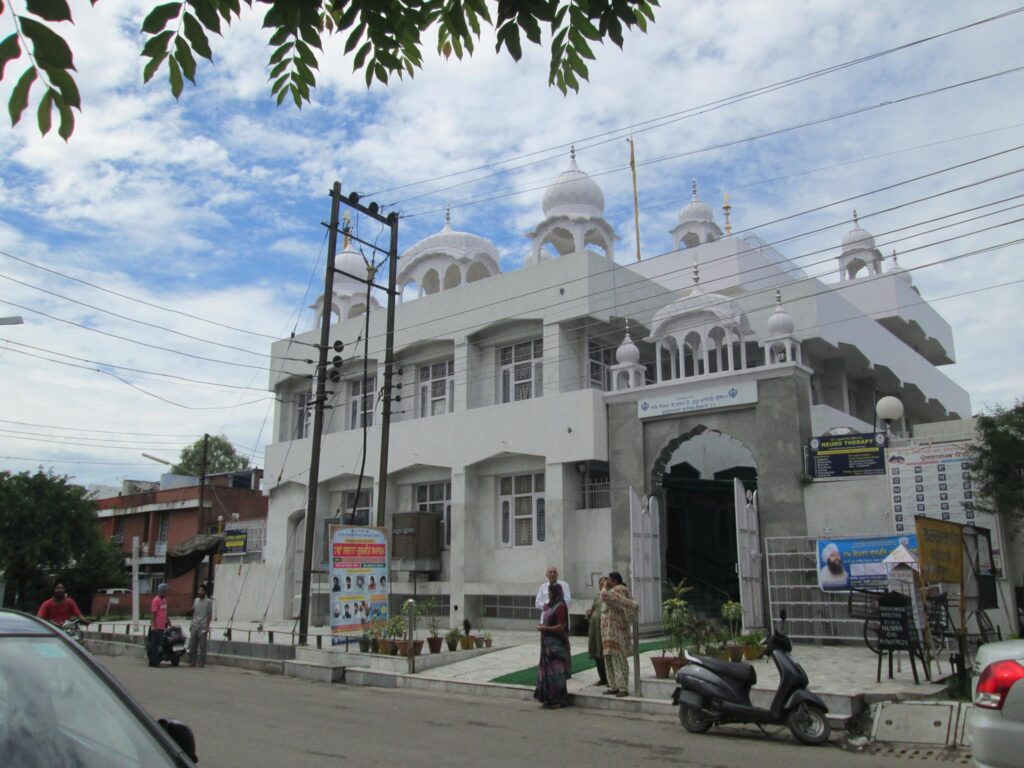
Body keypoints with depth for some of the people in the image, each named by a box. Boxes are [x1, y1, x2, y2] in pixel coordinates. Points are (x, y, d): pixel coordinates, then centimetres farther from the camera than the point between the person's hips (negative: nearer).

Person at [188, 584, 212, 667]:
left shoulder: (208, 602, -2)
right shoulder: (196, 600, 13)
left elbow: (210, 615, -4)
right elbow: (193, 613, 18)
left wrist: (207, 626, -10)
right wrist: (191, 624, 12)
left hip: (202, 627, -5)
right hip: (194, 626, 5)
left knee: (202, 645, -3)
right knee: (192, 645, 4)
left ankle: (201, 662, 1)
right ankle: (192, 661, 12)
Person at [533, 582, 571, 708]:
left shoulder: (560, 606, -15)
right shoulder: (550, 605, 13)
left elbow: (561, 626, -19)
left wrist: (545, 628, -17)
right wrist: (542, 626, 6)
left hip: (556, 644, -9)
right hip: (548, 642, 9)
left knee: (555, 671, -4)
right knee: (547, 670, 11)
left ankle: (559, 700, 4)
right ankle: (549, 698, 18)